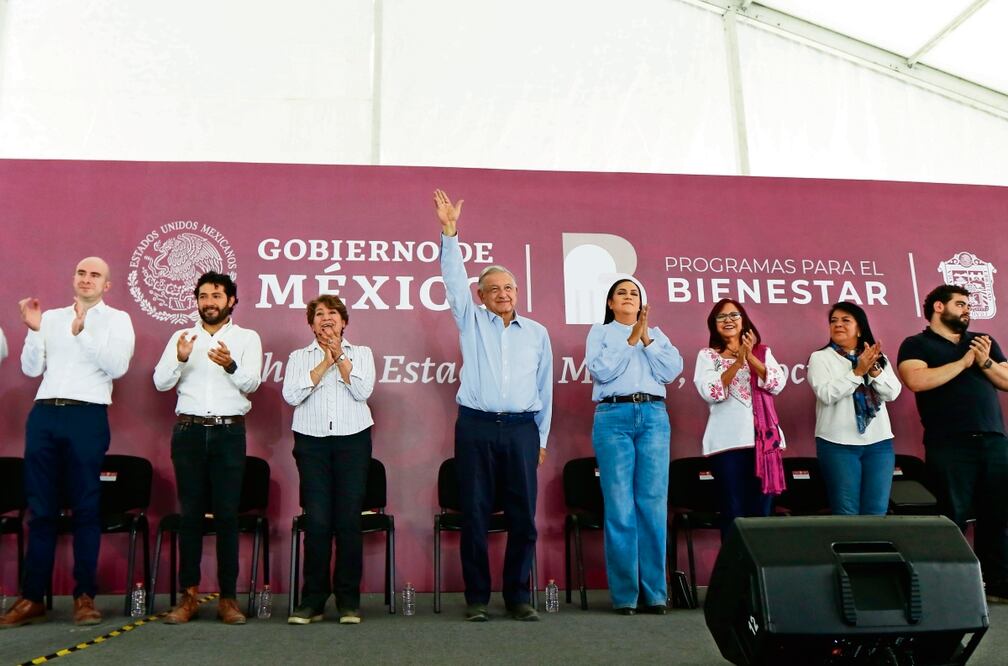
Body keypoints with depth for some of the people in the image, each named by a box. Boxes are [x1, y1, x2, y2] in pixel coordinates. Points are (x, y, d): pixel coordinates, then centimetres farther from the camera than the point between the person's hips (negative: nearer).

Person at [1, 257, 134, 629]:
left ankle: (84, 596, 6)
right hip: (43, 415, 4)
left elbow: (118, 367, -8)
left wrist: (81, 332, -16)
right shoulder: (51, 317, 16)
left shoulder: (117, 319, 6)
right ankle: (32, 598, 12)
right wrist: (34, 329, -1)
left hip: (87, 417, -3)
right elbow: (31, 369, 12)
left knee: (86, 508, 0)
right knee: (40, 508, 6)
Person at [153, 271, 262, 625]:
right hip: (189, 431, 2)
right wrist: (180, 358, -17)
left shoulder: (247, 338, 7)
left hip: (229, 432, -1)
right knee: (190, 513, 3)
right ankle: (189, 594, 10)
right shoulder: (181, 336, 12)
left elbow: (251, 384, -5)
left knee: (227, 514, -2)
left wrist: (231, 365, -25)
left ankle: (228, 597, 3)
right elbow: (161, 383, 3)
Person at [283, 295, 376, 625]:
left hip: (353, 440, 0)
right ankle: (312, 600, 6)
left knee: (349, 520, -2)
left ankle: (349, 600, 8)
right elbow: (291, 395, -4)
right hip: (312, 441, 0)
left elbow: (363, 390, -3)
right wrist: (325, 362, -5)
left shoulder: (361, 353, 13)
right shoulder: (299, 357, 14)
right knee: (316, 521, -5)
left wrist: (340, 357, -6)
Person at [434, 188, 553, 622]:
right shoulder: (471, 321, 11)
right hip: (476, 426, -1)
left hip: (521, 428, 1)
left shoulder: (537, 333, 14)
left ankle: (518, 596, 12)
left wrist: (542, 437, 11)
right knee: (475, 514, 0)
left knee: (523, 516, 1)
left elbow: (544, 388, 14)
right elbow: (455, 278, 0)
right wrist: (450, 231, -8)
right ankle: (476, 598, 9)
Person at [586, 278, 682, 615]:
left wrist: (647, 340, -2)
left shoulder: (656, 334, 20)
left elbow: (673, 370, 4)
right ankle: (624, 594, 1)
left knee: (654, 505, -2)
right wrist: (631, 339, -5)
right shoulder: (600, 332, 13)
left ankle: (654, 592, 5)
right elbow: (601, 371, -4)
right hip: (614, 417, -2)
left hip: (654, 416, 2)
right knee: (620, 508, -5)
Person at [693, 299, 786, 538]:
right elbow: (710, 392, -9)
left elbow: (777, 384, -2)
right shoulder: (707, 355, 7)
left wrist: (750, 358, -14)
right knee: (733, 514, -1)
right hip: (727, 442, -2)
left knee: (761, 513, 5)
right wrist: (737, 362, -16)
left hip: (763, 439, 2)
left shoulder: (763, 352, 14)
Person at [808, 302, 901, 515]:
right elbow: (826, 394, -13)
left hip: (878, 442, 4)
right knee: (846, 513, -1)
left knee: (877, 512, 7)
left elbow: (892, 393, 2)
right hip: (838, 444, -3)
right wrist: (858, 372, -17)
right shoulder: (820, 358, 1)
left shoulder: (878, 358, 13)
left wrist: (874, 370, -13)